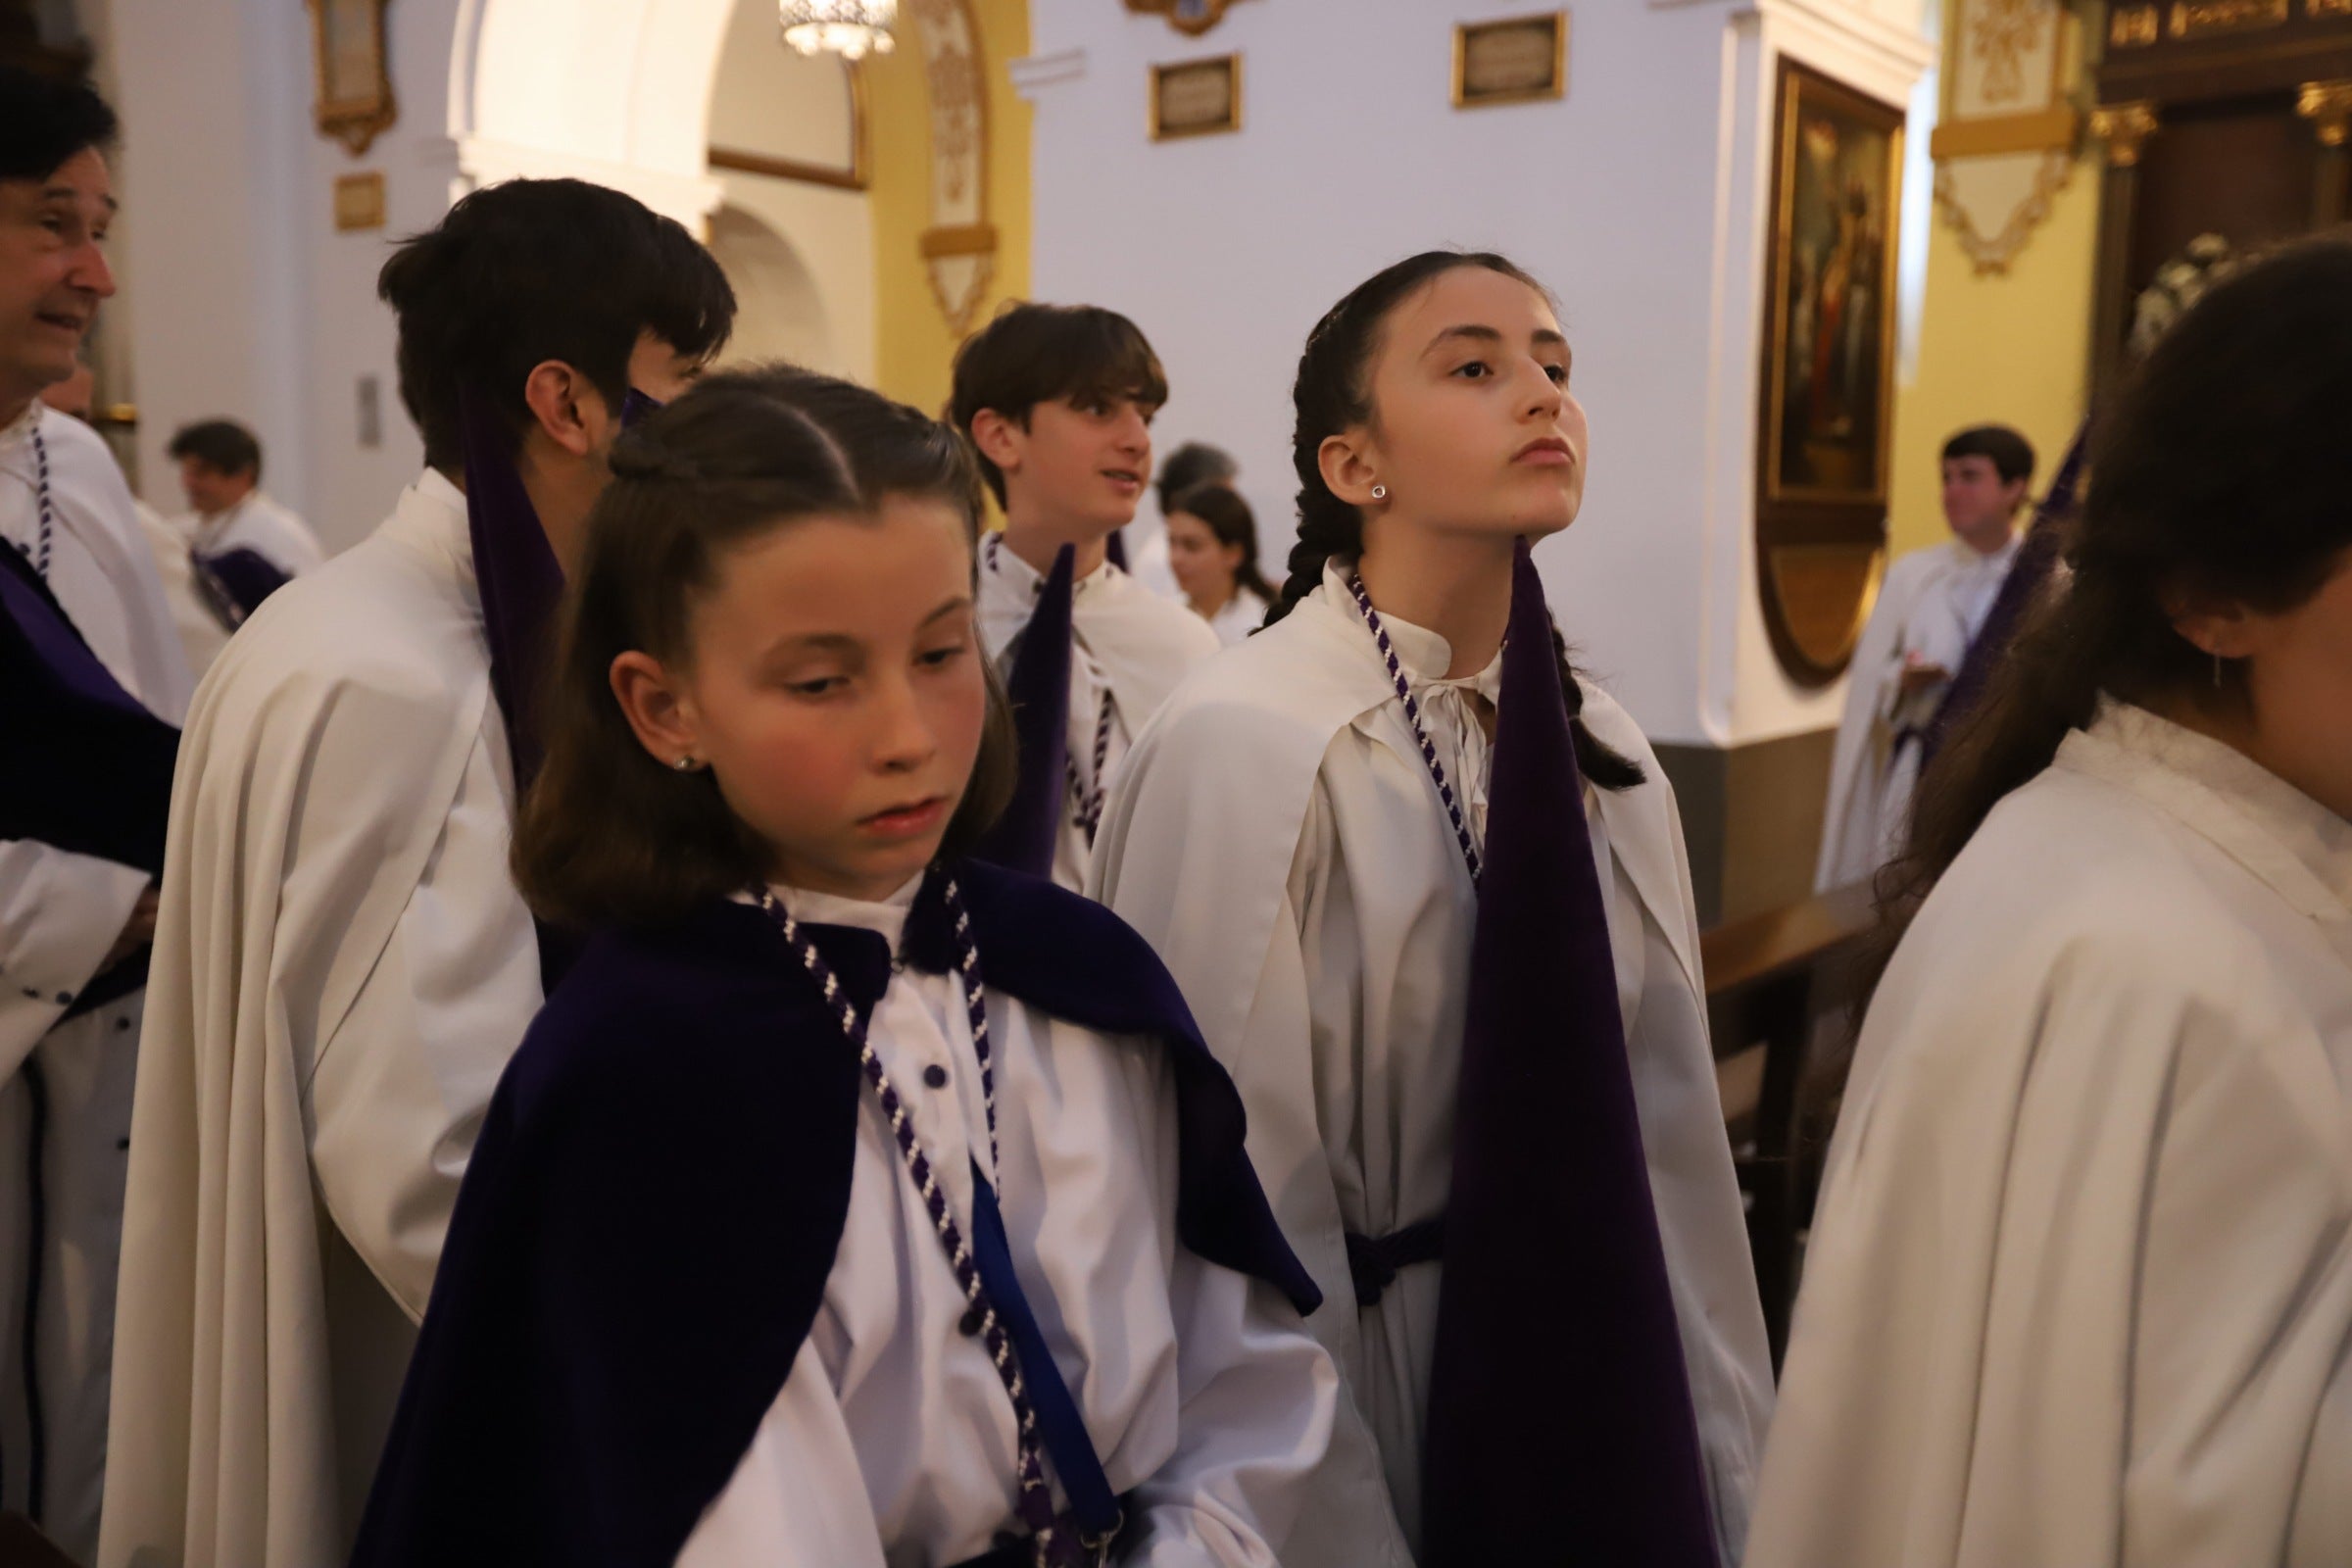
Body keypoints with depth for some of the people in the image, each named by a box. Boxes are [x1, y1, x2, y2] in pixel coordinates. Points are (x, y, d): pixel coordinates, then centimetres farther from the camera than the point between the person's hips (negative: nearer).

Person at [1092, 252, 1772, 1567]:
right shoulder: (1242, 749, -21)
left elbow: (1673, 1148, 1)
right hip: (1361, 1420, -5)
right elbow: (1247, 1226, -18)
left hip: (1603, 1419, 6)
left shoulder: (1604, 759, -1)